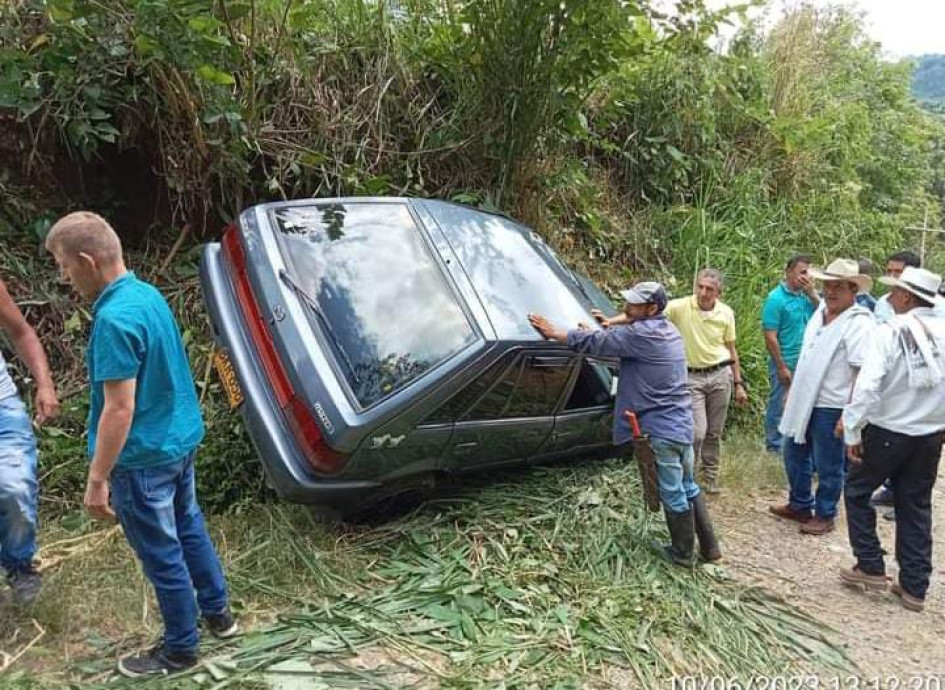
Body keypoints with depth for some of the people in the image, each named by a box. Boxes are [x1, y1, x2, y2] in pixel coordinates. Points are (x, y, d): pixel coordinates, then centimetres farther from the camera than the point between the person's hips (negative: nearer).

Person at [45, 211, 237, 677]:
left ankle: (180, 650, 27)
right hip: (180, 439, 9)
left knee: (162, 556, 8)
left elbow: (119, 409, -26)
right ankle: (218, 613, 41)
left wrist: (96, 480, -18)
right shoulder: (148, 294, 2)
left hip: (144, 458, -9)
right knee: (190, 529, 24)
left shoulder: (114, 319, -26)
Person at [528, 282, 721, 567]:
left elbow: (595, 342, -14)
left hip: (660, 430, -9)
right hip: (682, 424, 9)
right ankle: (710, 548, 28)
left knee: (673, 495, 5)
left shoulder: (641, 334, -18)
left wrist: (553, 333, -6)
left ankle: (683, 554, 19)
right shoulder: (667, 330, 11)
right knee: (688, 488, 20)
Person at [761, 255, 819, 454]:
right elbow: (770, 337, -14)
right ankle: (774, 445, 17)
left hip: (806, 363, 6)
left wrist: (811, 292, -9)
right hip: (785, 363, -6)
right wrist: (782, 367, -15)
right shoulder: (776, 298, -11)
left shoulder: (806, 295, 7)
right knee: (779, 405, 5)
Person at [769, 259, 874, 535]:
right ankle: (800, 505, 38)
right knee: (795, 455, 19)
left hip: (831, 407, -8)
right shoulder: (820, 312, 8)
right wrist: (793, 390, 18)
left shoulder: (858, 324, -17)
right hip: (804, 401, 8)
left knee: (827, 466, 7)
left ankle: (825, 516, 26)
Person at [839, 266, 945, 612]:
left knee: (856, 492, 16)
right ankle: (914, 587, 21)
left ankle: (870, 567, 18)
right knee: (916, 507, 15)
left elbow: (867, 386, -23)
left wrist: (852, 432, -15)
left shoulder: (890, 331, -16)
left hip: (888, 432, -5)